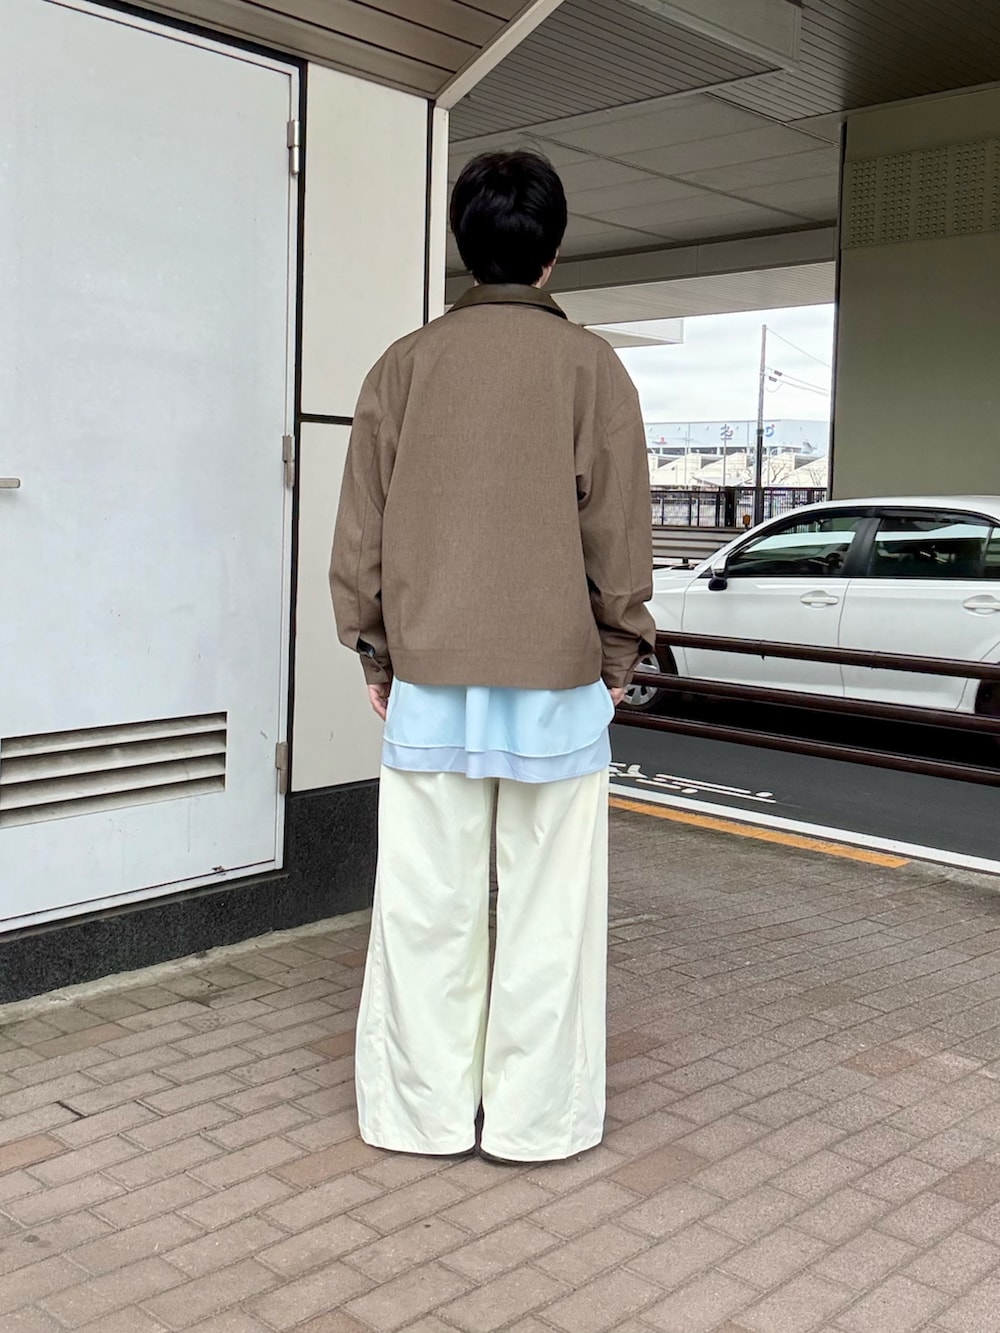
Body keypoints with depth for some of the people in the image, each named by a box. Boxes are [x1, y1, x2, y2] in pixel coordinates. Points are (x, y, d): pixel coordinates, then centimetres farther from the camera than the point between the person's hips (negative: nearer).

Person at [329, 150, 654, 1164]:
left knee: (428, 904, 9)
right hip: (557, 677, -2)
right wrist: (617, 657, 9)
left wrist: (375, 654, 14)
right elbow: (619, 535, -2)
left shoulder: (405, 365, 3)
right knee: (548, 906, 7)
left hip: (428, 678, 2)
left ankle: (426, 1108, 18)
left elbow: (361, 531, 4)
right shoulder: (589, 365, -2)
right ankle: (534, 1114, 15)